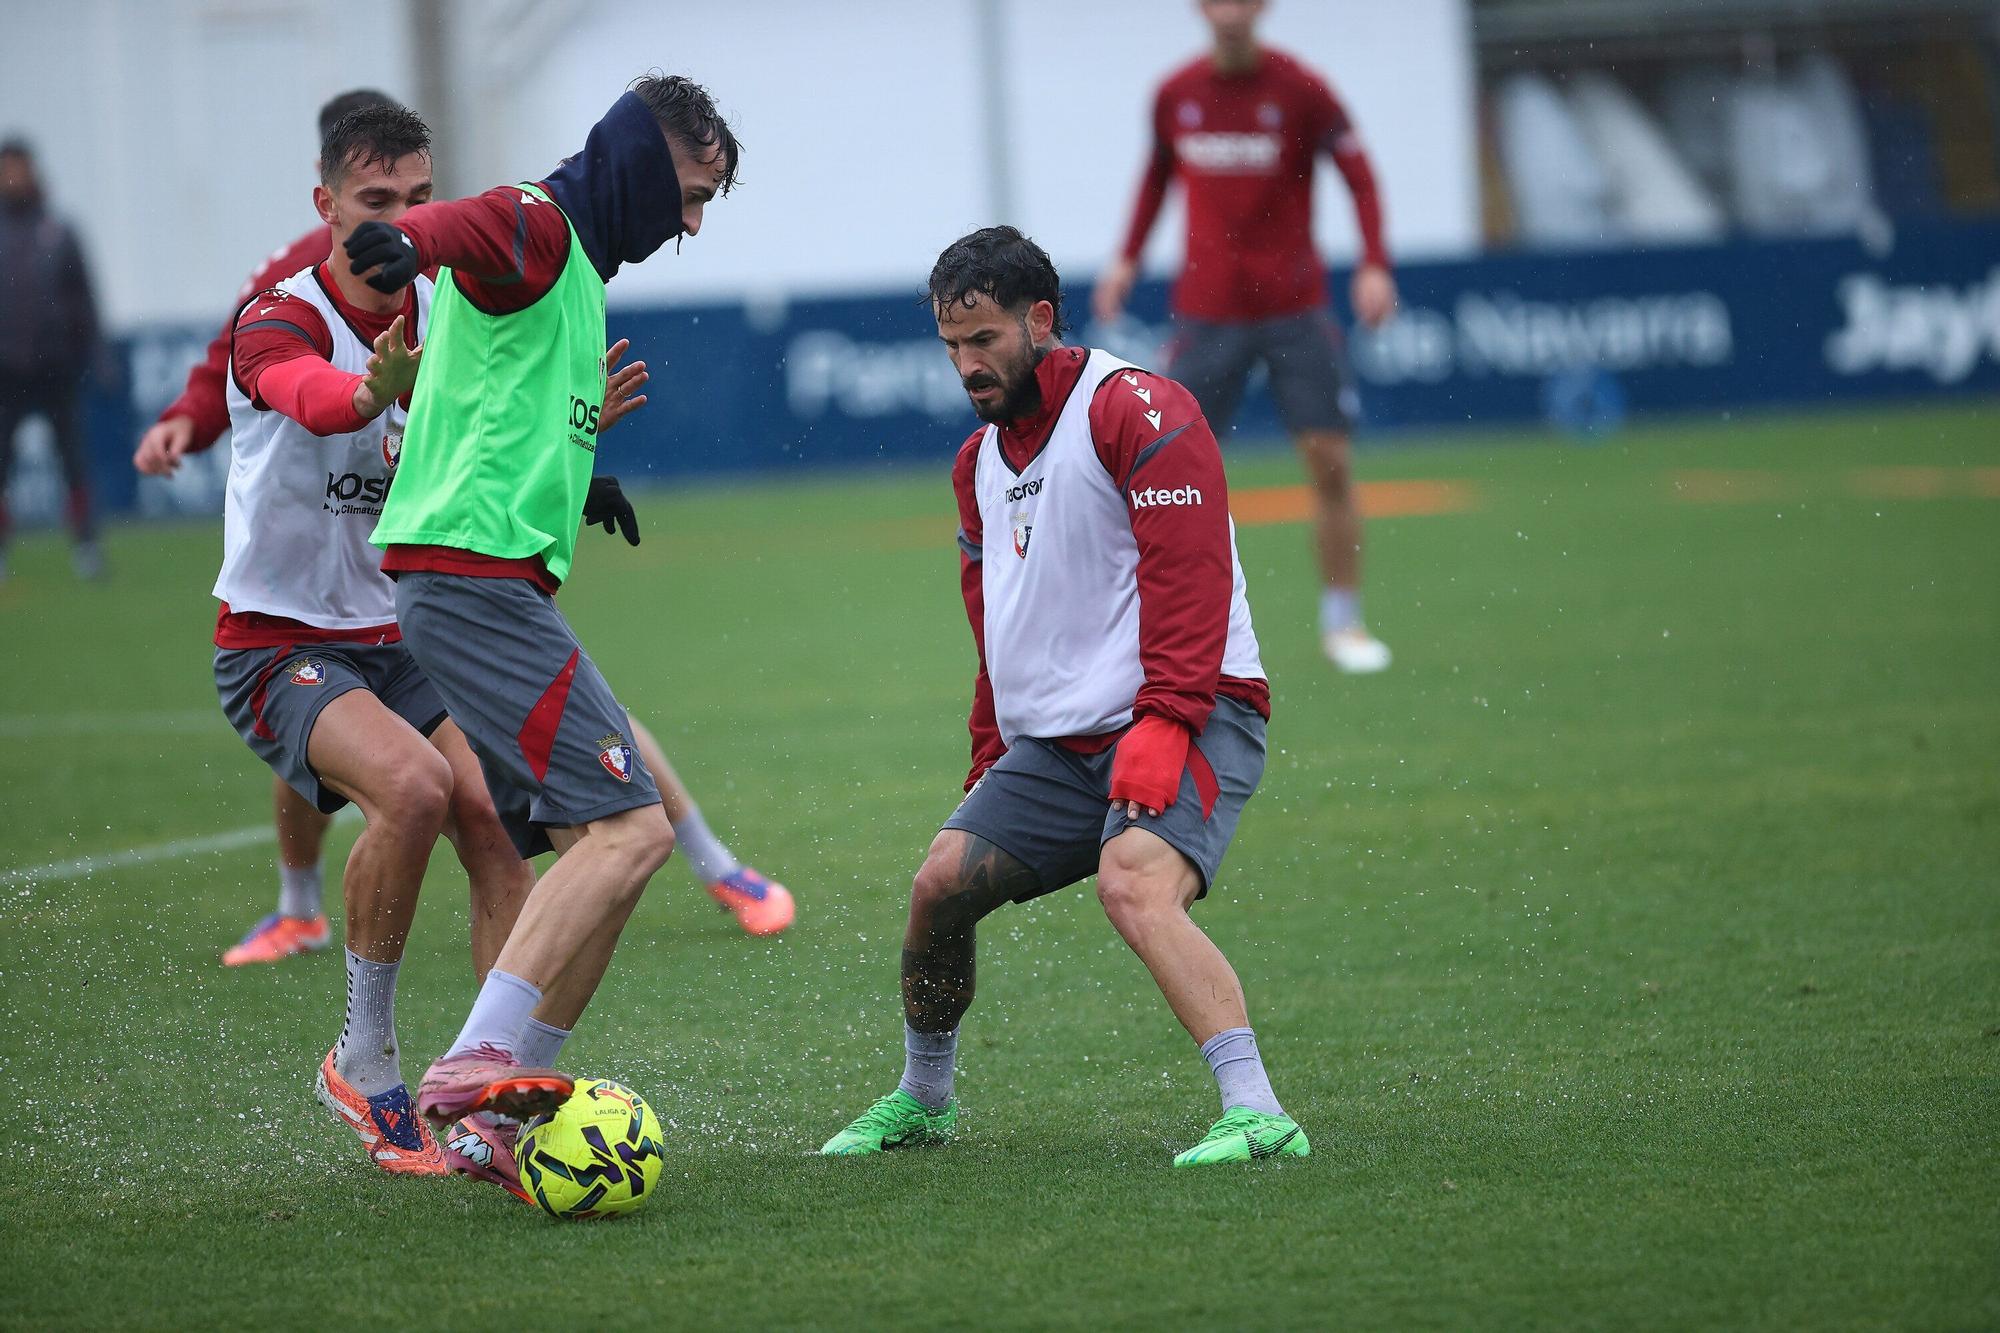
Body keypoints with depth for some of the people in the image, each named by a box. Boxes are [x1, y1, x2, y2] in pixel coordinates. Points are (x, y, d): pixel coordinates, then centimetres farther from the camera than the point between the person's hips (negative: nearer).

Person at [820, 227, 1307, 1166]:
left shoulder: (1135, 410, -8)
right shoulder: (980, 461, 19)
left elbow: (1188, 576, -17)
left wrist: (1163, 722, -24)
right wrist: (990, 764, 22)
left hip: (1187, 716, -8)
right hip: (1052, 741, 8)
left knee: (1133, 885, -31)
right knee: (941, 883, -2)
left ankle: (1256, 1114, -36)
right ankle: (922, 1100, 21)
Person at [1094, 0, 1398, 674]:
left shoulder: (1299, 89, -7)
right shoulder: (1175, 95, 2)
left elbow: (1359, 176, -5)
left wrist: (1375, 266, -16)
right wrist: (1128, 258, 11)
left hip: (1295, 308, -1)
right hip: (1206, 311, 2)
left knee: (1330, 461, -4)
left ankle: (1342, 622, 10)